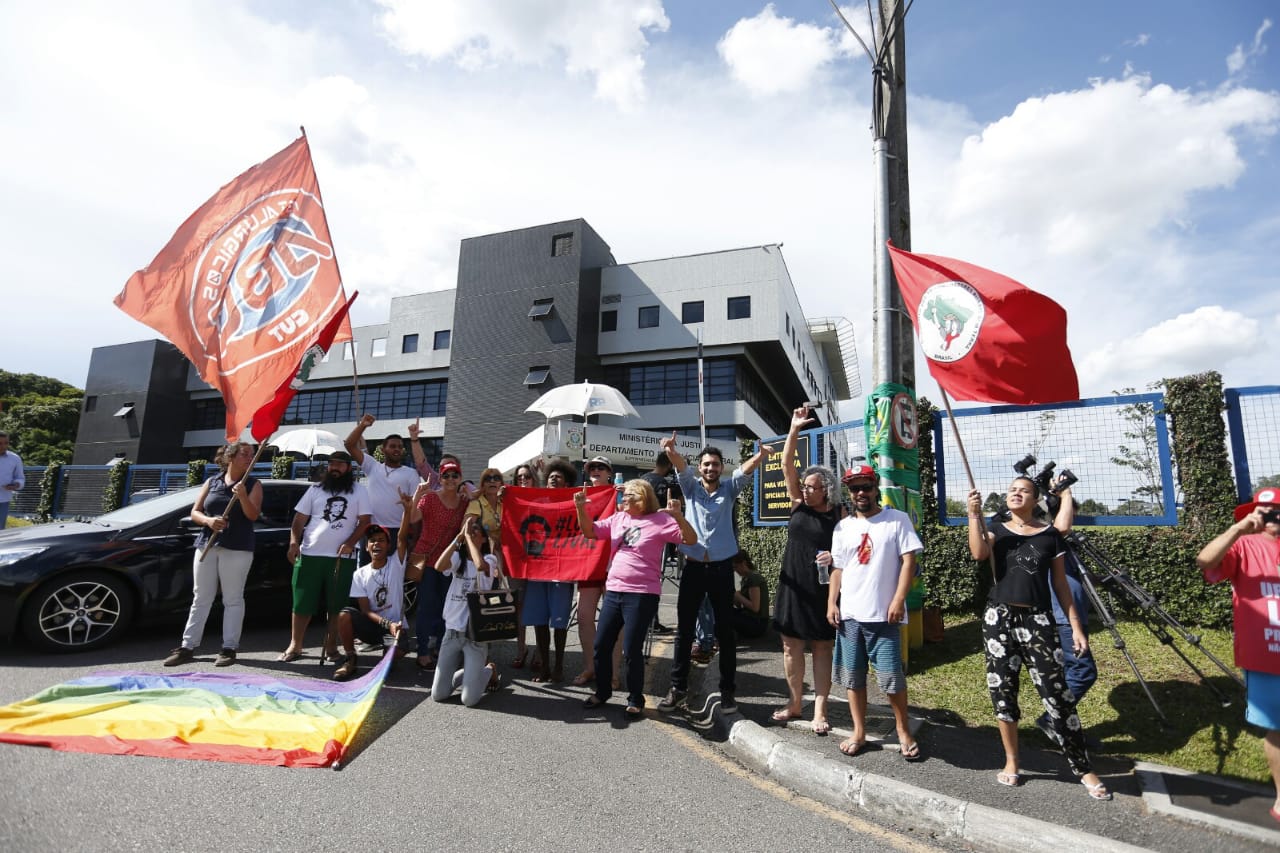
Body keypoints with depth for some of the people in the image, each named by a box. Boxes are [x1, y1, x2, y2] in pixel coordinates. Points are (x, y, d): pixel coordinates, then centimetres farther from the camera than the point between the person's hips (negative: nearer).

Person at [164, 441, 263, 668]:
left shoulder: (253, 485, 3)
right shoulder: (212, 482, 12)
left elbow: (253, 515, -8)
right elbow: (194, 512, 10)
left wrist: (243, 496, -25)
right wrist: (208, 521, -11)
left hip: (237, 549, -3)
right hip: (206, 545, 3)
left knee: (233, 600, 0)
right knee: (200, 598, 8)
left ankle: (229, 648, 6)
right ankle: (188, 647, 16)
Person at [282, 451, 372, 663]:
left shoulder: (359, 491, 5)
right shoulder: (315, 489, 11)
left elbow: (364, 521, 1)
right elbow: (300, 518, 9)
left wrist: (350, 543, -12)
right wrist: (294, 541, -6)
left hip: (342, 557, -1)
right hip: (310, 554, 2)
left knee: (336, 605, 2)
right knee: (302, 603, 5)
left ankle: (331, 647, 14)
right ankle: (295, 646, 18)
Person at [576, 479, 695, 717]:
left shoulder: (660, 520, -5)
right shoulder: (617, 519, 11)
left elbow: (691, 540, -11)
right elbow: (590, 532, 12)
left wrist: (678, 516, -28)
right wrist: (581, 508, -4)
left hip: (642, 594, -6)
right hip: (613, 591, 6)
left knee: (632, 648, -2)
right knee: (601, 645, 11)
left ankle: (635, 699, 20)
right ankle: (602, 691, 32)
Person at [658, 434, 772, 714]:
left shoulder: (729, 490, 5)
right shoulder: (691, 487, 6)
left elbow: (745, 470, -13)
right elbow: (681, 466, -14)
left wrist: (759, 456, -35)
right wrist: (671, 452, -36)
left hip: (722, 568, 0)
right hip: (693, 567, 0)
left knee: (725, 631, 6)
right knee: (684, 630, 5)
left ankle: (727, 690, 19)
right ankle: (678, 688, 16)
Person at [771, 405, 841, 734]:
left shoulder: (839, 515, -5)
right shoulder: (798, 505, 2)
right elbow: (787, 465, -4)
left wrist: (836, 556, -20)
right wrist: (794, 429, -11)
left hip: (822, 589, -3)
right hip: (793, 586, 4)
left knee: (822, 647, 7)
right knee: (791, 645, 10)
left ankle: (819, 710, 16)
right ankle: (794, 703, 24)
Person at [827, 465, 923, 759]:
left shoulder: (897, 520, -2)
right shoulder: (843, 527, 10)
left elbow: (908, 561, -6)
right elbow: (837, 568, 12)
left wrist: (898, 600, -13)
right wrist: (831, 603, 4)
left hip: (884, 614, -4)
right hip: (848, 614, 4)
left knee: (892, 677, 1)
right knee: (852, 676, 10)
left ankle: (904, 731, 23)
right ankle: (859, 732, 25)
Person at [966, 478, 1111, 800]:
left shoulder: (1050, 535, 7)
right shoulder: (997, 529, 7)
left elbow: (1060, 583, 9)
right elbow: (978, 553, -15)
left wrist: (1075, 625, 4)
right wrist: (974, 514, -19)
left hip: (1038, 620, -1)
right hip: (1000, 618, 1)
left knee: (1057, 693, -4)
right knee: (1002, 690, 6)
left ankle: (1084, 769, 12)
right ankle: (1011, 762, 21)